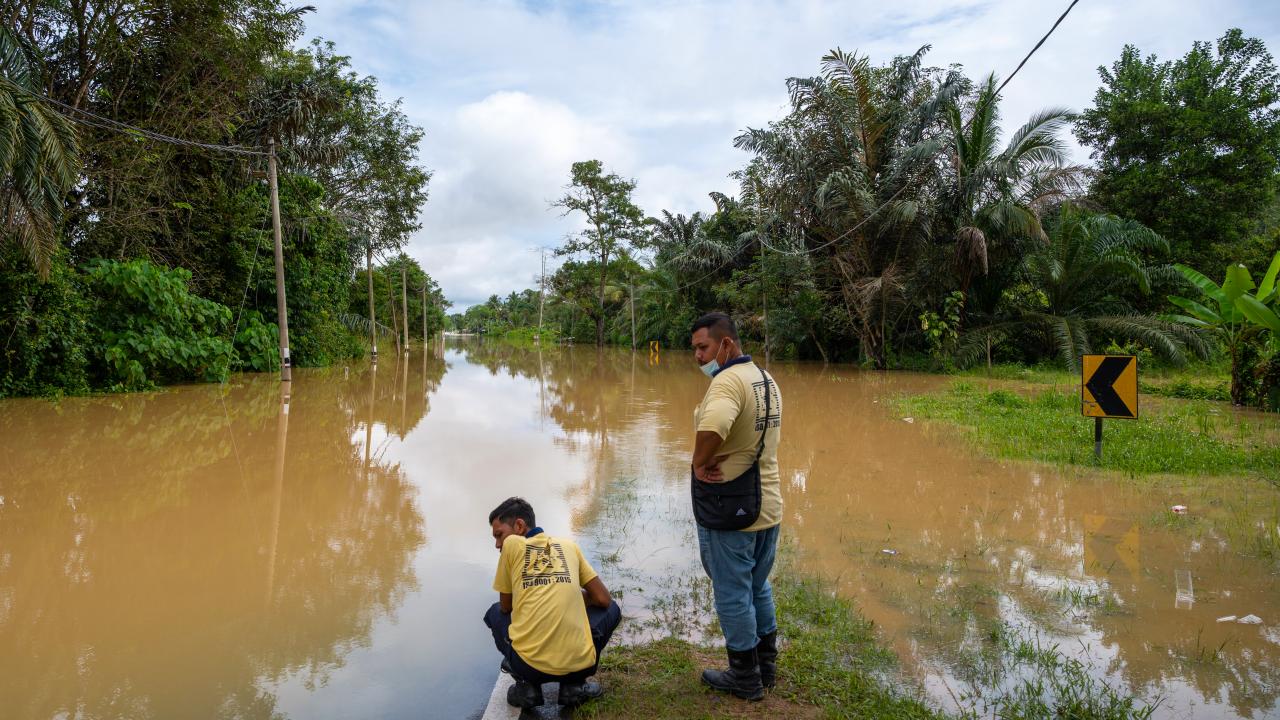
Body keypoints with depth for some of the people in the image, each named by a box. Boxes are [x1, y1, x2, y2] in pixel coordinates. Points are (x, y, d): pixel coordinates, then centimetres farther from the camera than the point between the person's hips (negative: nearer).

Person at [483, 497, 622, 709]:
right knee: (611, 609, 31)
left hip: (529, 665, -1)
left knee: (495, 613, 30)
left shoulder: (512, 544, 6)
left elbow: (506, 607, 14)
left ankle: (526, 686, 13)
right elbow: (603, 599, 13)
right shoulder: (569, 545, 14)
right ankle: (574, 684, 16)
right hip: (578, 663, 1)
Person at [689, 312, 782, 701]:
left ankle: (745, 678, 23)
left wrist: (699, 463, -25)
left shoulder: (728, 381, -21)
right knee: (758, 587, 22)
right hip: (767, 505, 9)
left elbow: (712, 426, -42)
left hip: (730, 510, -8)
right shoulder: (766, 380, 8)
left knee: (732, 595, 8)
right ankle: (767, 665, 36)